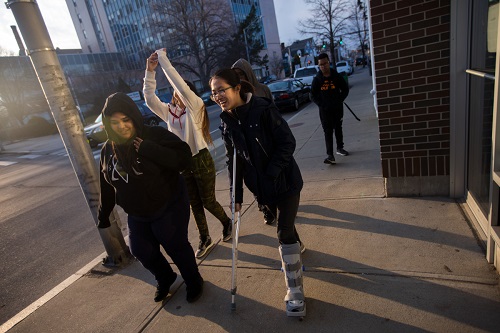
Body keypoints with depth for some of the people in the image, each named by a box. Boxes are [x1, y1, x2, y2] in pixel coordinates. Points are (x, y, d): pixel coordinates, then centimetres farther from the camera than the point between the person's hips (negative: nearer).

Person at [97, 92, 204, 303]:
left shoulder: (155, 135, -18)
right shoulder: (108, 149, 0)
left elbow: (183, 159, -29)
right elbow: (107, 186, 10)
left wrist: (147, 149, -33)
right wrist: (103, 215, 16)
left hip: (169, 208, -6)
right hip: (137, 215, 6)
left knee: (176, 247, 5)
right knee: (142, 251, 16)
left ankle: (193, 281, 35)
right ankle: (165, 279, 47)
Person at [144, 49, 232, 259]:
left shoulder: (195, 106, -7)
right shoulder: (169, 111, 8)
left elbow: (180, 84, -19)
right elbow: (149, 98, -1)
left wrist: (163, 59, -13)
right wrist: (150, 71, -8)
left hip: (201, 160, -5)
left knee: (208, 202, 6)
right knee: (195, 204, 12)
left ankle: (227, 223, 34)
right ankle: (205, 239, 28)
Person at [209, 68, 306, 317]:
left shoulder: (264, 109, -20)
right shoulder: (227, 122, -2)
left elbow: (287, 142, -18)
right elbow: (233, 160, 2)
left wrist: (271, 173, -21)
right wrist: (236, 194, 1)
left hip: (285, 180, -5)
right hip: (261, 185, 6)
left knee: (284, 231, -7)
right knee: (283, 221, 24)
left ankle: (295, 292, 7)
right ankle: (296, 246, 57)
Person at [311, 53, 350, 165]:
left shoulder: (337, 76, -1)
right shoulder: (317, 79, -2)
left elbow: (345, 89, 7)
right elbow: (313, 95, 3)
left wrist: (339, 100, -4)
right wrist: (322, 105, -7)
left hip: (338, 108, 2)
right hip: (325, 110, -2)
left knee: (338, 128, 16)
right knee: (328, 132, -7)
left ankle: (340, 148, 34)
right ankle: (330, 155, -10)